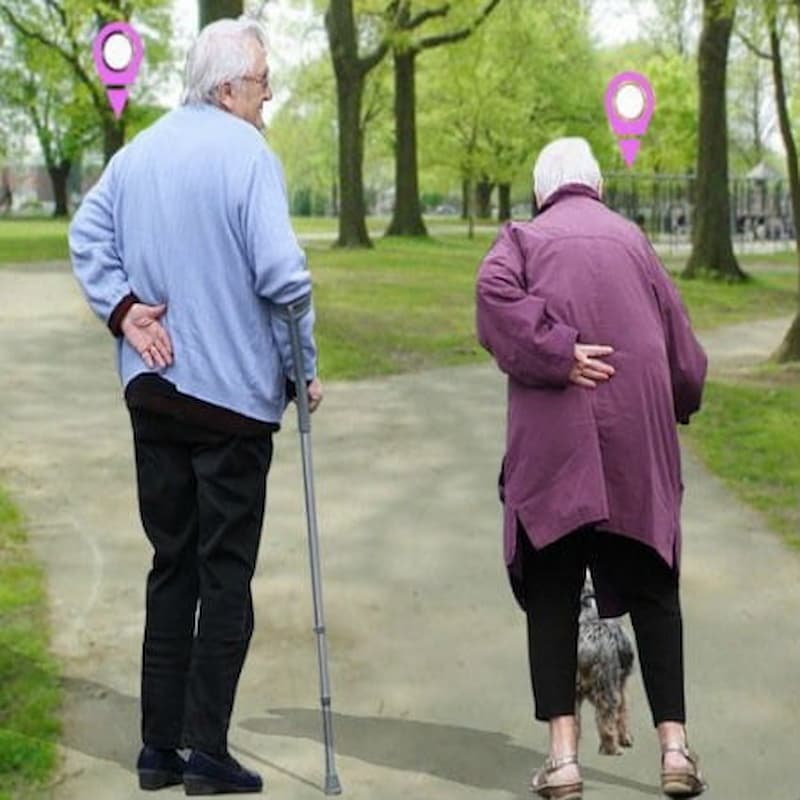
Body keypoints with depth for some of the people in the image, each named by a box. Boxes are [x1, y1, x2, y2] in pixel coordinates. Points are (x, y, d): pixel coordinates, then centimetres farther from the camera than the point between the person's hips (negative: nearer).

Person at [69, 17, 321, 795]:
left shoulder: (139, 151, 9)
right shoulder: (247, 153, -13)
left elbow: (87, 236, 7)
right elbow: (279, 271, -18)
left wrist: (123, 309, -1)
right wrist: (304, 367, -8)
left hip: (153, 390, 6)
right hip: (233, 390, -6)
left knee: (170, 565, 14)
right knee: (226, 573, 2)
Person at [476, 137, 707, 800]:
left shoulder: (525, 237, 8)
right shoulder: (632, 239, 14)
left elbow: (495, 292, -15)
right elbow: (682, 345, 15)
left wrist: (557, 354, -14)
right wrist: (677, 404, 31)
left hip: (552, 443, -1)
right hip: (640, 444, 2)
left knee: (552, 595, 4)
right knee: (653, 592, 10)